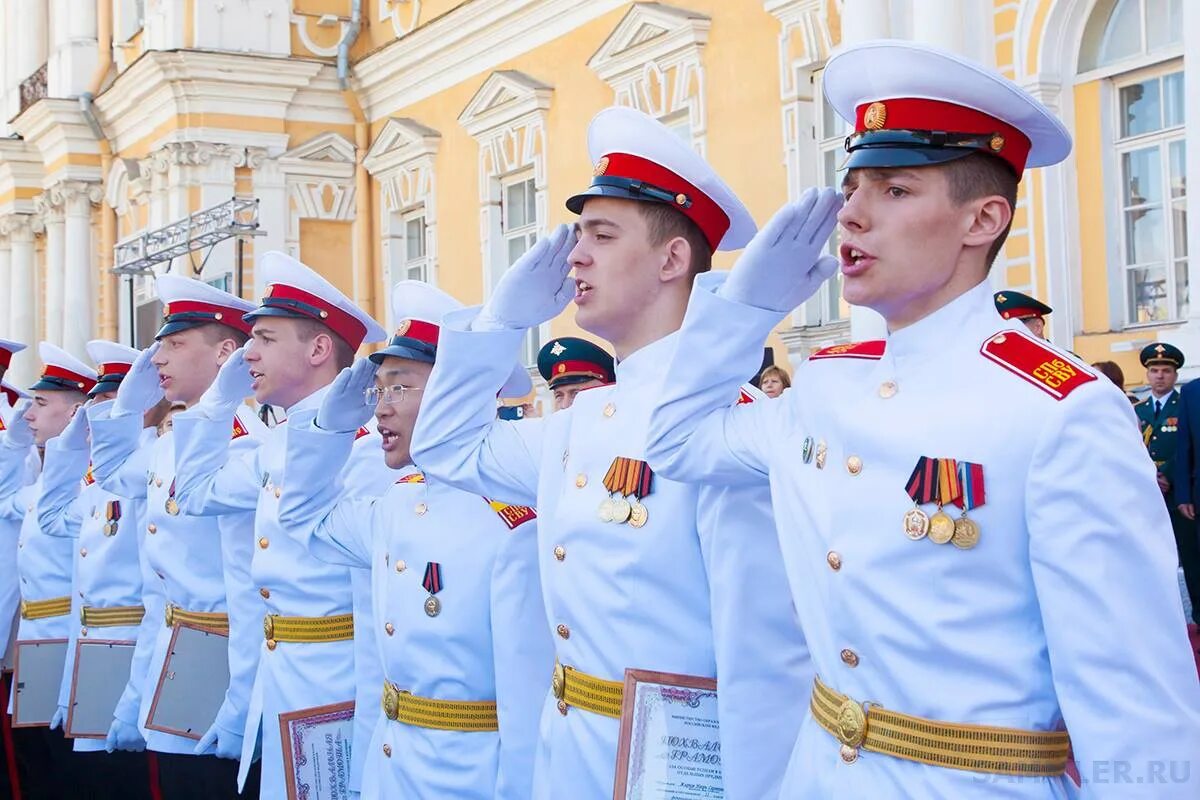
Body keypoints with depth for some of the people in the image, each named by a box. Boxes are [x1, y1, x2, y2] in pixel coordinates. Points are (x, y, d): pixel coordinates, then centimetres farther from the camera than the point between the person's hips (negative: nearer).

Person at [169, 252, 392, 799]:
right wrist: (220, 399, 14)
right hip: (279, 682, 9)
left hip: (333, 687, -9)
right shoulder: (278, 443, 10)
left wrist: (370, 746, -22)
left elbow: (381, 606, -21)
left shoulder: (361, 442, -18)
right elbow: (198, 491, 27)